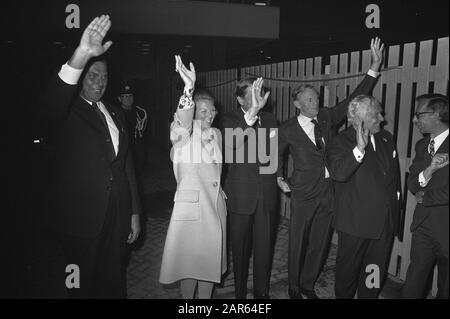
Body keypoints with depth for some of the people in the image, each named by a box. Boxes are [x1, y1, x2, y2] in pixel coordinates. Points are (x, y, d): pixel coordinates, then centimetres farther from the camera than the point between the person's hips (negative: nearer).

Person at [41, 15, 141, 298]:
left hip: (118, 217, 4)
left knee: (114, 283, 13)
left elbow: (127, 165, 11)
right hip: (81, 218, -4)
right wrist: (81, 56, -41)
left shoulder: (116, 114, 12)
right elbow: (52, 103, -29)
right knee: (85, 285, 9)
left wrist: (134, 212, 9)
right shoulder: (67, 112, -3)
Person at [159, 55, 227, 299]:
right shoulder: (184, 132, -11)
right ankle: (187, 298, 28)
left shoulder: (216, 133, 9)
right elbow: (181, 127, -36)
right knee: (190, 260, 6)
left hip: (215, 203, 6)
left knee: (210, 259, 16)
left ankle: (205, 298, 34)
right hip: (191, 205, -6)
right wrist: (189, 87, -47)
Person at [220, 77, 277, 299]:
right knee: (240, 247, 11)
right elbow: (230, 143, -31)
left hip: (267, 194, 3)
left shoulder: (270, 119, 6)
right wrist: (251, 113, -42)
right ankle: (240, 292, 30)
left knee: (264, 246, 12)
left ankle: (262, 292, 30)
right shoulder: (230, 119, -7)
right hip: (241, 195, -3)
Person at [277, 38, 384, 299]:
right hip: (304, 193, -4)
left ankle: (308, 284, 34)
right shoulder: (288, 129, -6)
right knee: (298, 243, 7)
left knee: (320, 243, 14)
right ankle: (294, 287, 29)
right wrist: (280, 177, 3)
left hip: (329, 192, 4)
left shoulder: (327, 118, 3)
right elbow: (278, 153, 11)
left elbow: (354, 99, 0)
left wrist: (375, 67, -6)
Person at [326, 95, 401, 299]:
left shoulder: (386, 138, 9)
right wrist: (359, 149, -39)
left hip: (386, 220, 6)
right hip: (356, 221, -5)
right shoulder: (341, 142, -12)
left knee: (377, 269, 17)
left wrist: (396, 195, 13)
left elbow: (395, 172, 20)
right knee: (348, 267, 12)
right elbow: (338, 173, -30)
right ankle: (343, 296, 35)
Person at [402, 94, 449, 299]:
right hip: (423, 224, 5)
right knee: (413, 285, 12)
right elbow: (412, 185, 2)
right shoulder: (422, 145, 7)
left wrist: (425, 197, -8)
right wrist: (429, 170, -18)